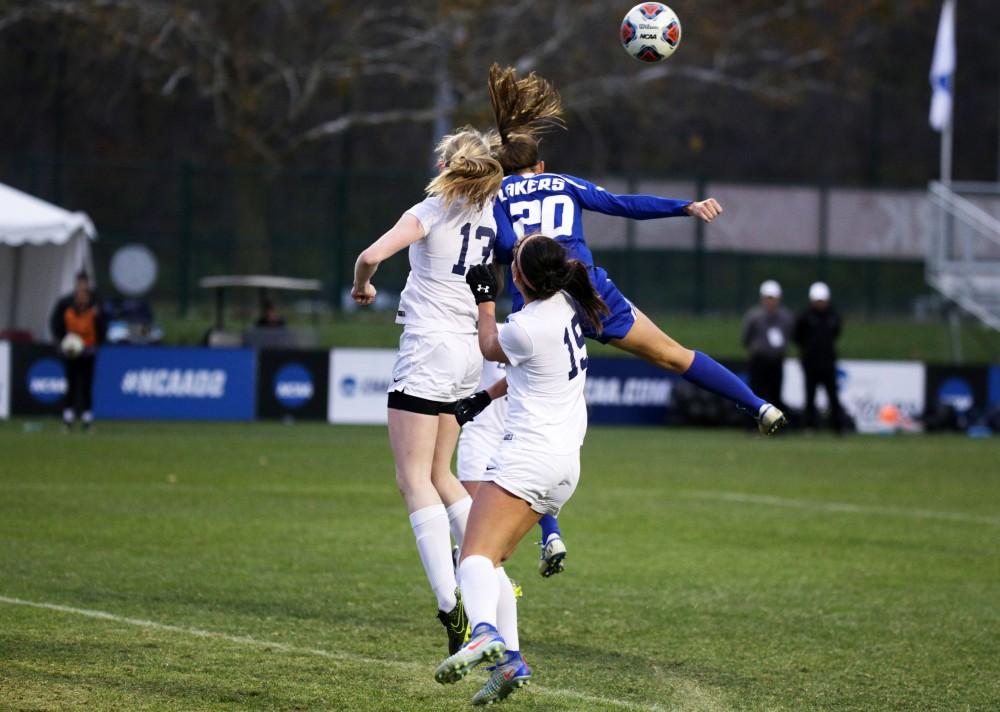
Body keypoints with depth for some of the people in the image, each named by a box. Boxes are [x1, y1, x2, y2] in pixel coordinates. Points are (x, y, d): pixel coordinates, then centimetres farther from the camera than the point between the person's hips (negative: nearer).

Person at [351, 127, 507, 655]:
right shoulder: (490, 212, 7)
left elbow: (372, 255, -20)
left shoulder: (431, 212, -9)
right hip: (468, 353, 7)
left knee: (415, 478, -8)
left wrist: (361, 286, 0)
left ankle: (452, 605, -21)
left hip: (428, 349, -7)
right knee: (439, 475, 19)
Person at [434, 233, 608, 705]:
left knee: (476, 556, -22)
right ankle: (509, 662, 3)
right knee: (492, 561, 15)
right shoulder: (568, 302, 6)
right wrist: (488, 395, 30)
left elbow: (491, 348, 8)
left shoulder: (527, 329, -18)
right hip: (566, 459, 9)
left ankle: (486, 633, -49)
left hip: (529, 452, -9)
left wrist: (484, 300, 23)